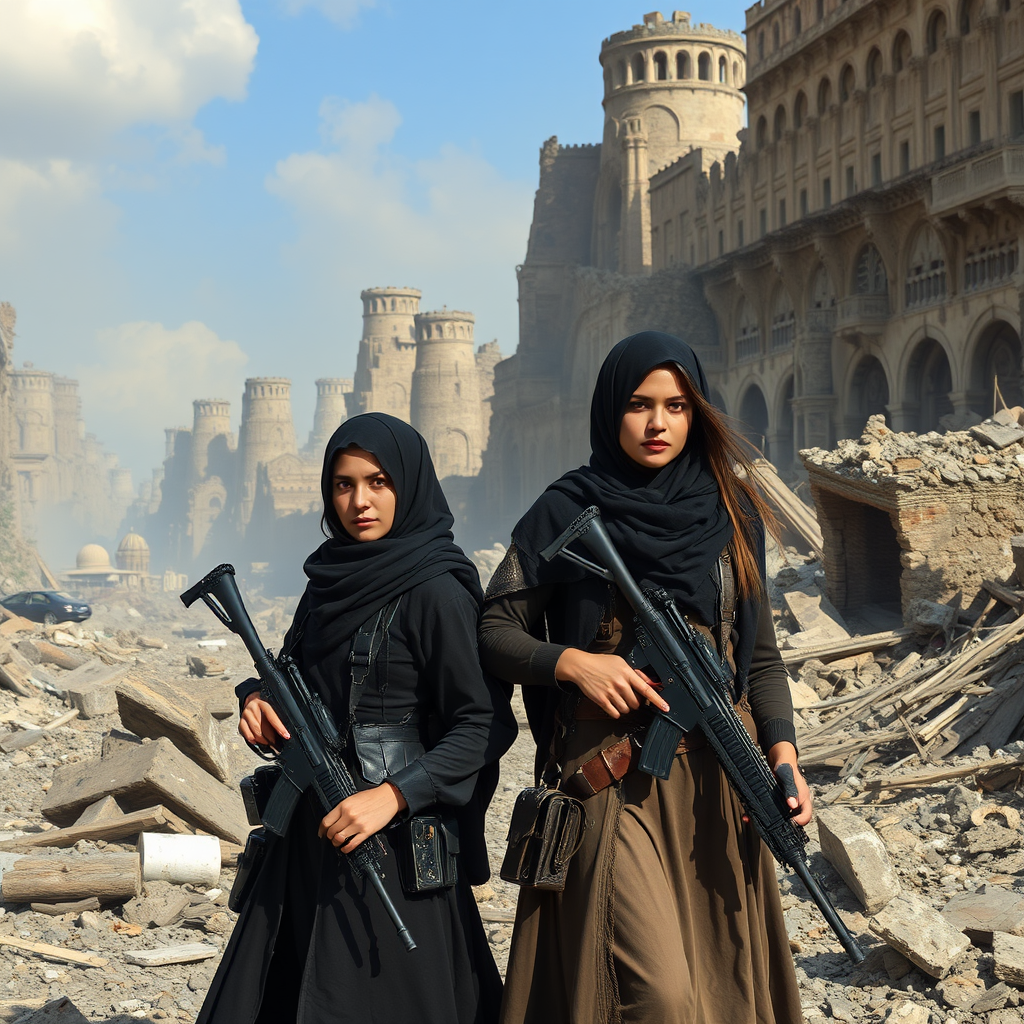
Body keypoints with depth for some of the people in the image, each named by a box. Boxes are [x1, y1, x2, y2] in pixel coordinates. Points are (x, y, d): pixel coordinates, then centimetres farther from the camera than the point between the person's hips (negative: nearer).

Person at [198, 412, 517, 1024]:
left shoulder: (435, 591, -12)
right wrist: (259, 698, -2)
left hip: (395, 841, -7)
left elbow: (487, 724, -15)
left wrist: (393, 796, -24)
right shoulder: (331, 579, 10)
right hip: (313, 833, 7)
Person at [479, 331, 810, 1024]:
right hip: (612, 778, -4)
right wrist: (571, 662, -16)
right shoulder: (566, 513, 0)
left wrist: (784, 754, -5)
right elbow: (493, 633, 2)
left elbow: (760, 657, 11)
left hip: (718, 777, 4)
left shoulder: (731, 513, 9)